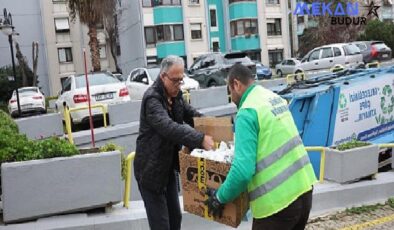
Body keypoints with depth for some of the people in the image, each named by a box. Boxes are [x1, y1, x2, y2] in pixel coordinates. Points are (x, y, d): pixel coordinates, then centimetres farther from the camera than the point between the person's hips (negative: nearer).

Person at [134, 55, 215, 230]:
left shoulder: (175, 94, 5)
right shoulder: (152, 98, -23)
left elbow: (190, 114, 14)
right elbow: (169, 127, -37)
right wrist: (200, 139, -45)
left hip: (168, 167, 8)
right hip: (150, 170, -8)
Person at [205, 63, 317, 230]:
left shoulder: (247, 112, -16)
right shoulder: (275, 98, 9)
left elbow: (243, 170, -23)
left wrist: (220, 197, -9)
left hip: (278, 199, -8)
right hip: (303, 187, 8)